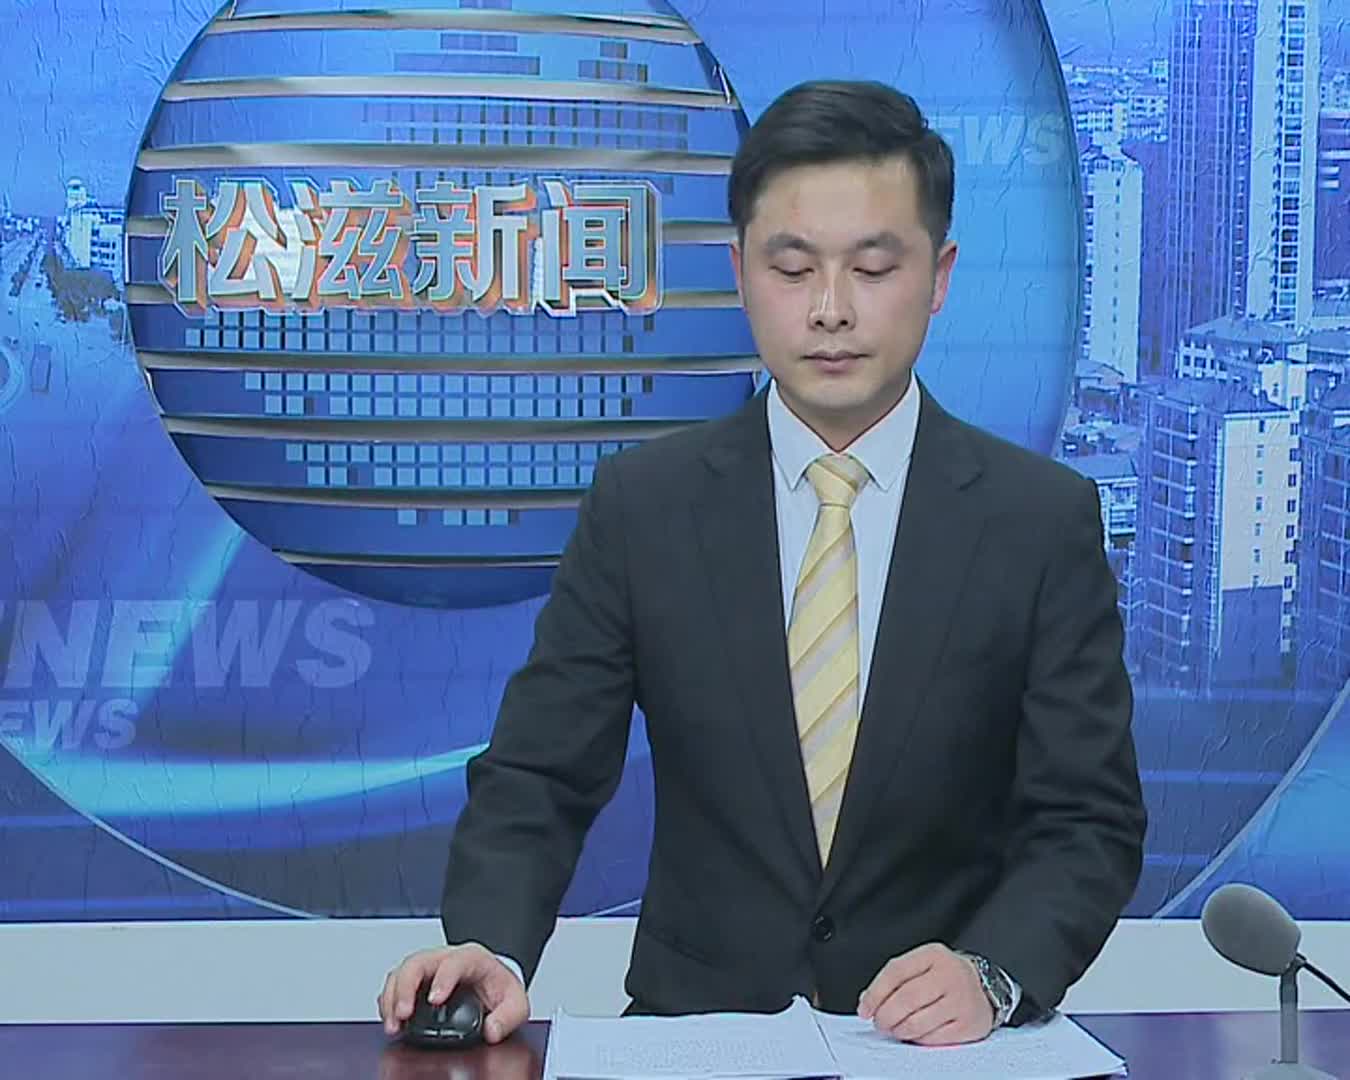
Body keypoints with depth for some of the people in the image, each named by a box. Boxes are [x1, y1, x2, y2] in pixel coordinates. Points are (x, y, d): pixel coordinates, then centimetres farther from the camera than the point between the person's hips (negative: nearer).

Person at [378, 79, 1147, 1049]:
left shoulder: (1046, 521, -1)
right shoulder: (641, 504, 2)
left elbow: (1089, 821, -2)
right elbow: (540, 777, 0)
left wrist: (992, 973, -21)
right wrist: (489, 950, -19)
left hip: (942, 1041, 1)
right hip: (696, 1026, 0)